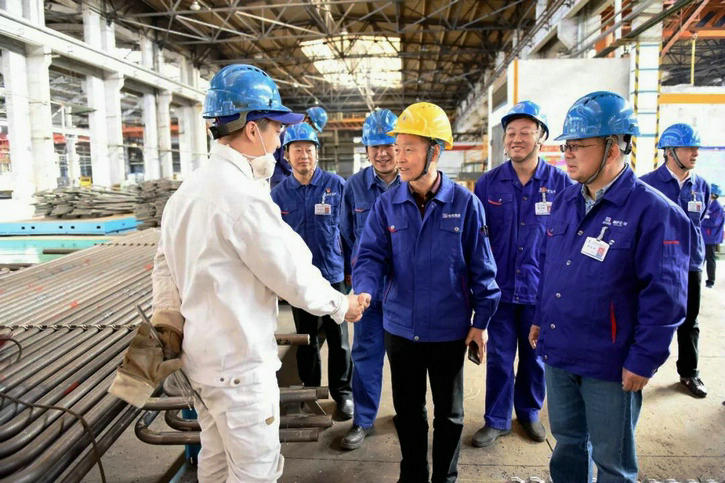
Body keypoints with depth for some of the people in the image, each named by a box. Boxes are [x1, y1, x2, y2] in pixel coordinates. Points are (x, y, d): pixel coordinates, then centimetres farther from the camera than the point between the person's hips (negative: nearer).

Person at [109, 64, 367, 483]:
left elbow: (165, 268, 11)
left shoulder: (187, 191, 7)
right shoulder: (243, 196, -22)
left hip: (201, 355, 9)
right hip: (240, 364, -9)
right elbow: (294, 275, -17)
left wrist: (168, 330, 16)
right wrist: (342, 306, -2)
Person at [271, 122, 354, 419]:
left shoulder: (336, 185, -4)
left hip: (333, 275, -2)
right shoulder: (279, 193, 2)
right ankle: (310, 389, 34)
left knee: (338, 339, 8)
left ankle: (342, 392, 27)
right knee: (306, 339, 16)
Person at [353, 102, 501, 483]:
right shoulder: (387, 204, -3)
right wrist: (365, 290, -27)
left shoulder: (465, 203, -9)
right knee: (407, 410, 18)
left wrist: (481, 321, -3)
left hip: (449, 330, -2)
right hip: (400, 328, 2)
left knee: (449, 412, 17)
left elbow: (481, 267, -5)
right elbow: (371, 255, -6)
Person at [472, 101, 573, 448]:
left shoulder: (561, 183, -3)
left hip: (542, 289, 0)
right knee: (499, 356, 10)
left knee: (535, 355, 15)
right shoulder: (488, 183, -1)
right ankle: (497, 419, 28)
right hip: (500, 288, 0)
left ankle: (530, 413, 37)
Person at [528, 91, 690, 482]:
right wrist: (540, 318, 15)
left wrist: (643, 361, -14)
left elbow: (664, 296, -16)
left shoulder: (652, 212, -17)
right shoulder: (564, 201, 5)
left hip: (609, 364, -6)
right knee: (567, 439, 24)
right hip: (557, 352, 6)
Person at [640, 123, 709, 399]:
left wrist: (697, 254, 16)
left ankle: (689, 373, 30)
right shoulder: (647, 184, -11)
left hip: (691, 266, 4)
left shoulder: (701, 186, 3)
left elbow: (699, 223, 17)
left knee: (689, 323, 14)